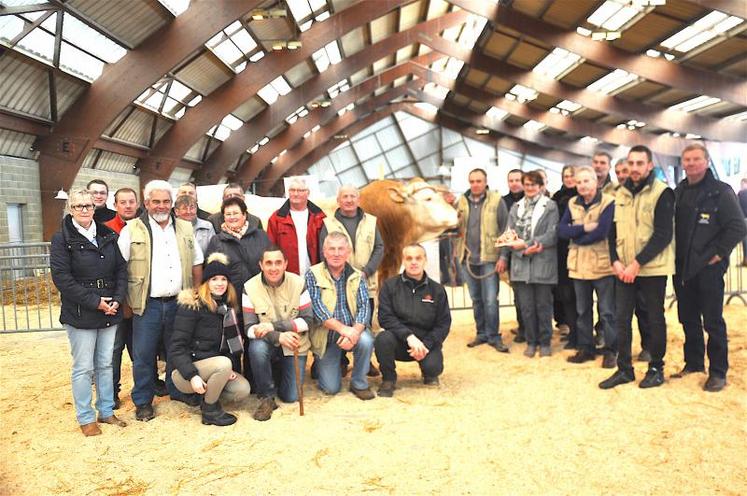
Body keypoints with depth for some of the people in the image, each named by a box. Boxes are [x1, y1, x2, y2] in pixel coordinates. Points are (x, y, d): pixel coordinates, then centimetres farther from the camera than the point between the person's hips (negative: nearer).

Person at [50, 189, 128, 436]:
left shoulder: (108, 235, 8)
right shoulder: (62, 238, -5)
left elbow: (121, 269, 8)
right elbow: (61, 277, -12)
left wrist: (117, 299, -6)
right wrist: (95, 302, -16)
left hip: (109, 312, 4)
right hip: (80, 314, -4)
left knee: (105, 364, 13)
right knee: (83, 367, 3)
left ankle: (106, 411, 25)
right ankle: (86, 418, 17)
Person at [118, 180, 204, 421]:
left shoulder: (185, 228, 8)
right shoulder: (132, 230, -3)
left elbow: (197, 263, 13)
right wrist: (125, 301, -8)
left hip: (178, 302, 3)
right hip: (147, 304, -3)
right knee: (143, 354, 3)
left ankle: (178, 390, 32)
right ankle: (143, 401, 18)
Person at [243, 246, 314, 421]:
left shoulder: (298, 283, -11)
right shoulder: (250, 288, -13)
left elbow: (307, 320, -12)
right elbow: (250, 328, -15)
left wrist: (273, 325, -24)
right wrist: (278, 337, -32)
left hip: (294, 347, 1)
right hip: (267, 345, 0)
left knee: (291, 397, -5)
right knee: (257, 348, -35)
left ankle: (280, 371, 30)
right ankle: (267, 397, -11)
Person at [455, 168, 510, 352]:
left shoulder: (496, 200, -5)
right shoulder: (461, 201, 7)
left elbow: (505, 228, -5)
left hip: (488, 257, -4)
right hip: (468, 257, 4)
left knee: (490, 300, -4)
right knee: (476, 299, 14)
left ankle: (493, 336, 10)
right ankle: (481, 333, 26)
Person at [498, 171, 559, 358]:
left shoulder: (550, 206, 1)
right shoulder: (516, 207, 14)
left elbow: (552, 234, -8)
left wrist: (526, 244, -15)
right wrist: (504, 256, -4)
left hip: (543, 263, -3)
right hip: (521, 263, 3)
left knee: (543, 306, 6)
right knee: (526, 306, 7)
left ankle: (545, 342, 19)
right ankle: (531, 341, 20)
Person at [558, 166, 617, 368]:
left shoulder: (608, 202, -10)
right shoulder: (572, 204, 7)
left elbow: (601, 233, -21)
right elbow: (561, 231, -4)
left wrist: (576, 236, -9)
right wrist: (584, 228, -17)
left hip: (602, 265, -5)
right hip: (579, 265, 5)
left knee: (607, 311, 4)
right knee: (582, 311, 14)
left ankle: (611, 350, 16)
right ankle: (586, 348, 25)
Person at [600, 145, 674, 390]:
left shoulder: (662, 193, -8)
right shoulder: (621, 194, 9)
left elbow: (663, 235, -15)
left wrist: (637, 263, -18)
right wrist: (615, 261, -4)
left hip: (652, 268, -5)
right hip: (624, 269, 5)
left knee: (654, 319, 7)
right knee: (621, 319, 7)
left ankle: (656, 368, 22)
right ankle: (624, 369, 19)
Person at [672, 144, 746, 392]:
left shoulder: (721, 191, -6)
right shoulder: (678, 192, 10)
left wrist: (718, 253, -11)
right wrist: (675, 257, 7)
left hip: (708, 268, -5)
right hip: (682, 268, 5)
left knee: (713, 322, 1)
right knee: (688, 319, 14)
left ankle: (718, 372, 12)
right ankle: (693, 362, 28)